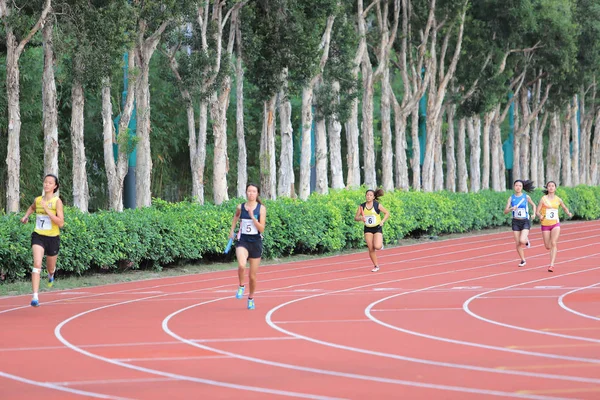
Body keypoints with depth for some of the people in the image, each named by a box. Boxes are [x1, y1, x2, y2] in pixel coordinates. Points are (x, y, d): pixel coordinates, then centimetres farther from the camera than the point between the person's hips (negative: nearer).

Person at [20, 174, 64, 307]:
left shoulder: (57, 201, -11)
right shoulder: (37, 200, 1)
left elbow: (61, 223, -20)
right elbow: (32, 207, 28)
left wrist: (47, 210, -25)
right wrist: (26, 216, 10)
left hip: (52, 238, -1)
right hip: (38, 236, 1)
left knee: (50, 268, 18)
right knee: (37, 263, -21)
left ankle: (51, 275, 59)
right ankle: (35, 296, -26)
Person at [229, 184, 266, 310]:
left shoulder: (261, 208, -5)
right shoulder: (240, 207, 1)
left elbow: (261, 229, -12)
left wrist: (252, 216, -21)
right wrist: (232, 230, 19)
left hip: (256, 242, 0)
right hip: (242, 241, 0)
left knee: (253, 276, 9)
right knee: (242, 265, -31)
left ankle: (251, 298, 32)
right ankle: (241, 286, -3)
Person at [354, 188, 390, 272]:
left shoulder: (377, 205, -9)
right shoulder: (362, 206, -2)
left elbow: (387, 213, 0)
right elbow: (356, 218, 2)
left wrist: (382, 221, -14)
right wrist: (361, 218, -19)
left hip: (377, 228, -3)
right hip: (368, 229, 3)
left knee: (377, 247, -20)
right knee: (371, 249, -1)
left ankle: (381, 243, 18)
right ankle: (376, 266, 15)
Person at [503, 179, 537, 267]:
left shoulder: (526, 197, -3)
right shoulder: (511, 198, 0)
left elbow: (533, 205, 15)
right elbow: (505, 211, -4)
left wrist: (534, 213, -1)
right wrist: (511, 209, -24)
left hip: (525, 221, -2)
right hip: (515, 222, 2)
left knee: (522, 241, -22)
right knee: (517, 243, 3)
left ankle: (526, 240, 15)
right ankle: (523, 260, 21)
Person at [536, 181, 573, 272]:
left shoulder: (558, 199, 2)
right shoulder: (543, 199, -4)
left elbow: (565, 208, 19)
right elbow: (537, 211, -4)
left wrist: (568, 213, -1)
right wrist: (540, 216, -26)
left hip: (555, 224, 0)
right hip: (545, 224, 0)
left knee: (553, 243, -18)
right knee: (548, 246, 7)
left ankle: (551, 265, -20)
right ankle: (555, 246, 45)